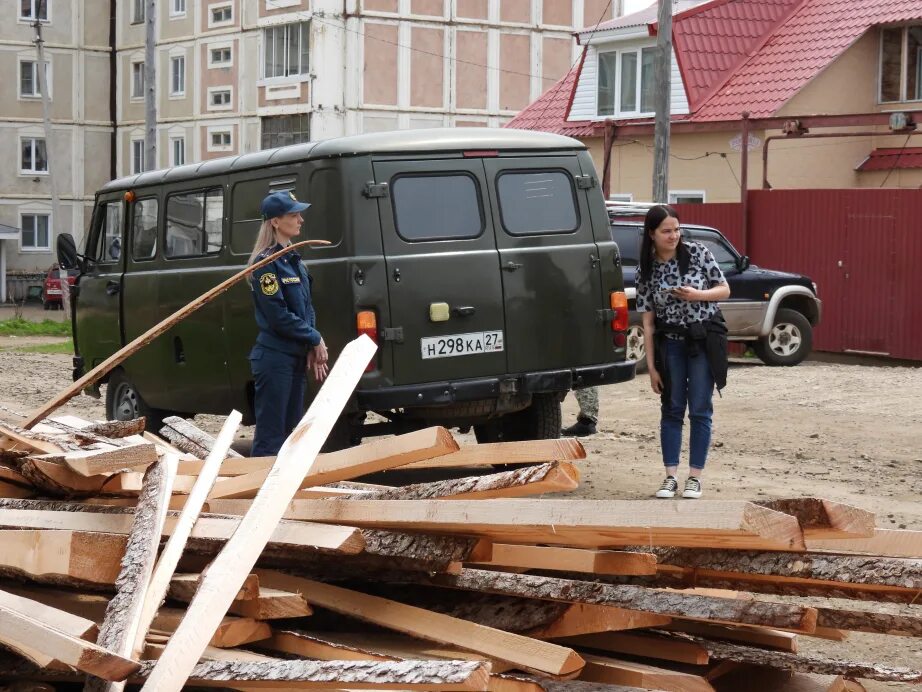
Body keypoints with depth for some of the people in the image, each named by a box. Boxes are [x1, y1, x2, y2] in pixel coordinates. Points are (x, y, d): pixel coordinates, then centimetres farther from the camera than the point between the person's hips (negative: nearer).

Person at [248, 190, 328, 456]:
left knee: (291, 432, 14)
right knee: (270, 437, -6)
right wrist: (315, 339, -9)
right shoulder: (266, 263, -14)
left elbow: (307, 308, 17)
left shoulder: (293, 259, 13)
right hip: (274, 357, -9)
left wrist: (313, 347, 4)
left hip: (295, 356, 9)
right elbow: (279, 317, -18)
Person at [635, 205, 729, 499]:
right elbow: (648, 322, -1)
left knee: (700, 411, 0)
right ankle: (670, 477, 9)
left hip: (704, 341, -1)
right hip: (670, 344, 1)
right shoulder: (647, 270, -3)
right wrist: (651, 366, -4)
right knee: (671, 410, 4)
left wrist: (697, 295, -19)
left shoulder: (697, 253, -6)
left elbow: (725, 290, 1)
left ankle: (695, 477, 8)